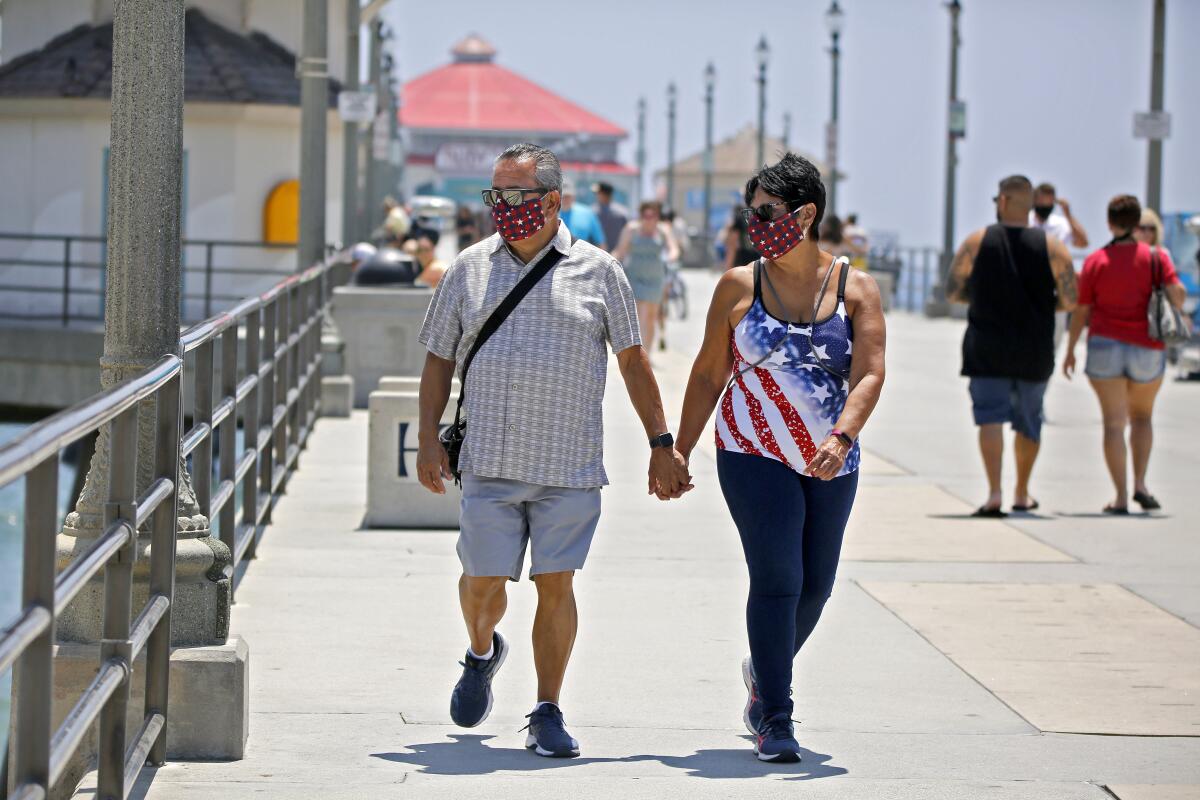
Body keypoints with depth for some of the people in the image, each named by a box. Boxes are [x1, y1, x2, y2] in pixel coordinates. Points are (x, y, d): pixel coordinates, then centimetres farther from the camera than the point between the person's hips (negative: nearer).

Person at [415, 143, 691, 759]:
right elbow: (440, 359, 14)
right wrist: (428, 437, 4)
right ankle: (482, 653, 33)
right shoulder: (469, 270, 8)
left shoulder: (597, 271, 4)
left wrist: (661, 444, 7)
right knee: (483, 581, 0)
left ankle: (547, 712, 7)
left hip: (569, 465, -1)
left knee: (556, 585, -4)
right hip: (490, 460, 1)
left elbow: (633, 361, 9)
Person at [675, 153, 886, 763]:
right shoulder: (739, 286, 0)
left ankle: (764, 674, 38)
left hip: (830, 464, 2)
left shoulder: (855, 289, -1)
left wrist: (841, 438, -28)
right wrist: (680, 453, 3)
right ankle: (774, 719, -7)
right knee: (777, 579, -13)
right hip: (754, 457, -2)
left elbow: (870, 374, -11)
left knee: (814, 586, 10)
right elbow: (708, 374, 6)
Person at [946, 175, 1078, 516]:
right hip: (1035, 351, 2)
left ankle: (994, 493, -20)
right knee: (1028, 420, 17)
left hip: (987, 348, -2)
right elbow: (1070, 299, -5)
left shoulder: (977, 241, -3)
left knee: (990, 416, -5)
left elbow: (952, 290, 0)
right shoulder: (1052, 247, -1)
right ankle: (1022, 494, 29)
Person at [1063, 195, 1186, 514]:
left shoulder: (1096, 261, -1)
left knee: (1114, 422, 1)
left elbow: (1081, 311, 2)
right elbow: (1177, 293, -13)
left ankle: (1121, 496, -5)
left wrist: (1070, 350, 11)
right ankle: (1140, 484, 7)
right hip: (1147, 350, 1)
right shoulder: (1156, 256, -2)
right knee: (1142, 416, 20)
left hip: (1105, 346, -1)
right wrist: (1174, 309, 9)